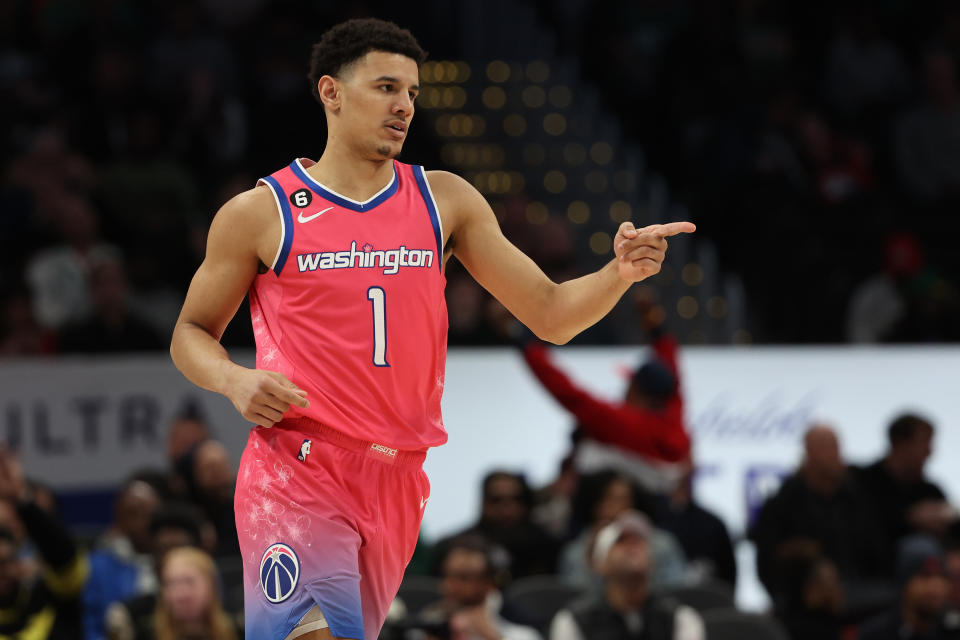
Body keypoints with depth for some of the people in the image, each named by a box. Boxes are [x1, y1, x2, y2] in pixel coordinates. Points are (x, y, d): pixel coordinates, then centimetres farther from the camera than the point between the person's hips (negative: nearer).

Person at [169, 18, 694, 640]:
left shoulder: (445, 201, 9)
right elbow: (191, 333, 12)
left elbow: (551, 315, 9)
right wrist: (233, 380, -10)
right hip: (295, 472, -4)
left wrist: (619, 274, -10)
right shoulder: (259, 214, 1)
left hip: (398, 480, 4)